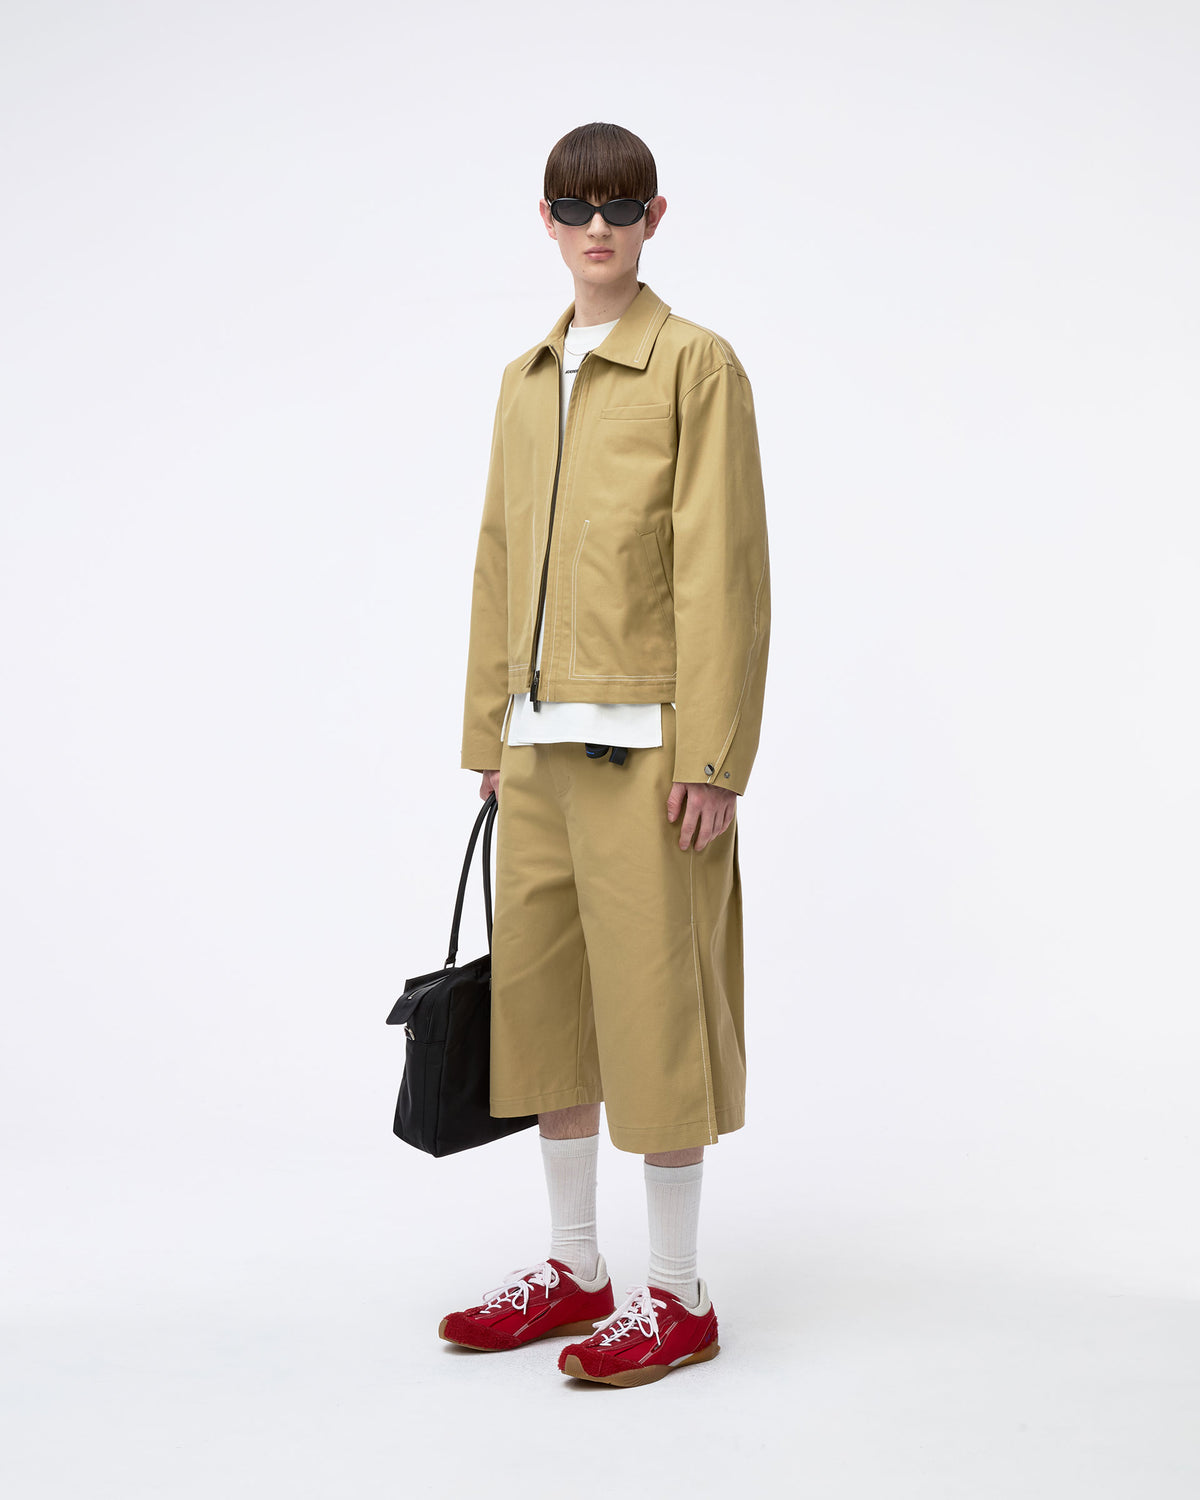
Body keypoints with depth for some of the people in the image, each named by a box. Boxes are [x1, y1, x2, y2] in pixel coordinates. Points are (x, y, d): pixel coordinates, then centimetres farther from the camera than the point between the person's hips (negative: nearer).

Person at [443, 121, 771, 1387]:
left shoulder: (696, 366, -5)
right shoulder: (526, 381, 15)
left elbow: (722, 568, -10)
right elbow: (501, 562, 16)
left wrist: (713, 756, -15)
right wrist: (487, 732, 13)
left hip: (644, 739, -7)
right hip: (540, 739, 7)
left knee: (652, 997, -2)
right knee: (540, 989, 11)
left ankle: (676, 1296, 11)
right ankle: (573, 1268, 25)